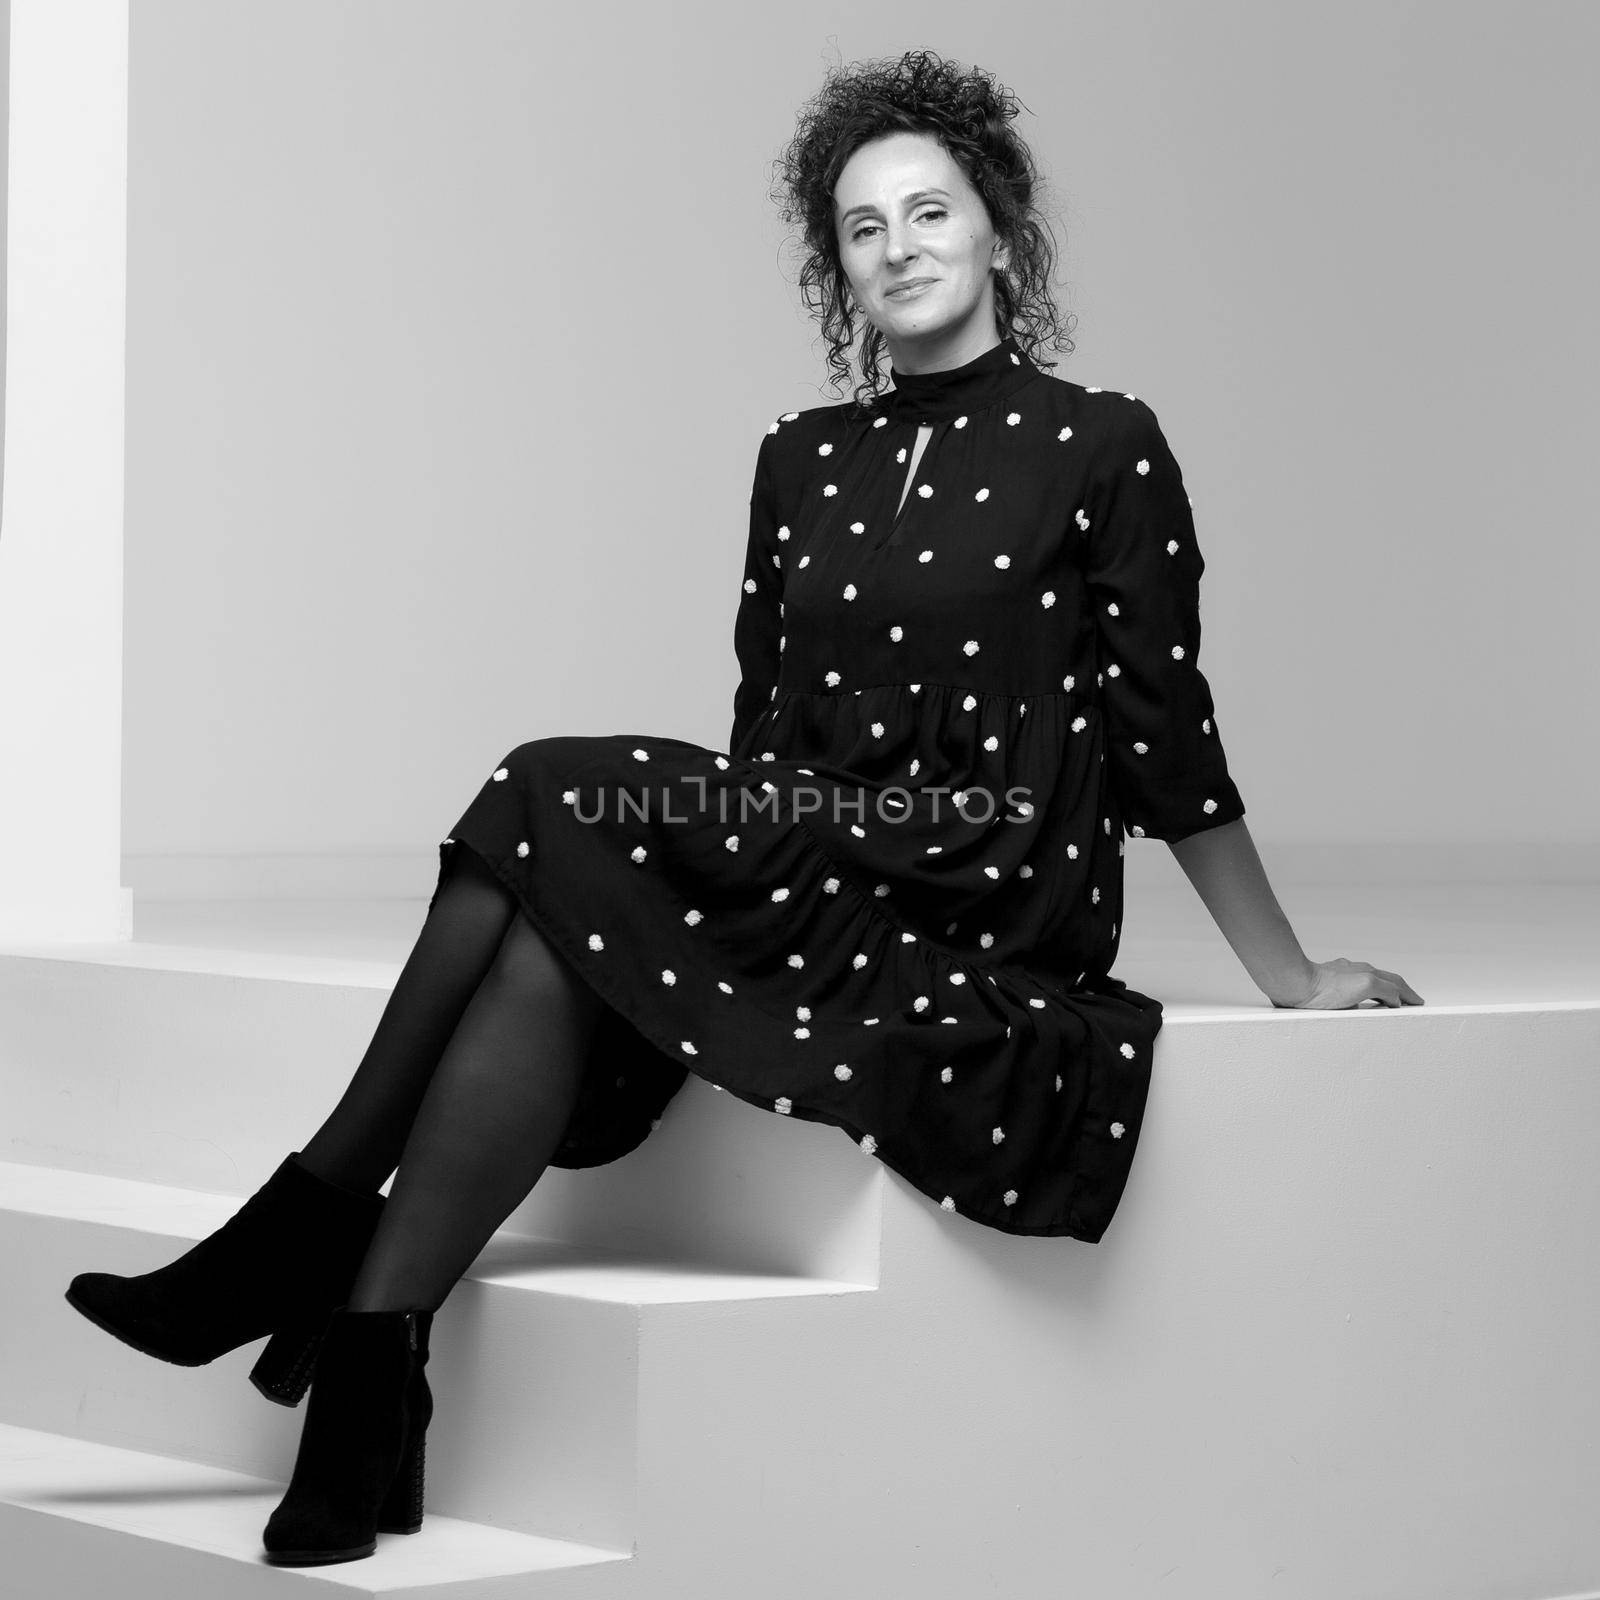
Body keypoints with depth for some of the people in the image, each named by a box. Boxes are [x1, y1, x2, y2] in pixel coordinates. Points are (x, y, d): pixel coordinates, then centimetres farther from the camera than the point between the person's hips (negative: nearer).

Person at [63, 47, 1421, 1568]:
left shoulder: (1102, 447, 1)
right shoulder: (802, 461, 17)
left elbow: (1165, 737, 3)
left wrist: (1292, 974, 3)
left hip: (995, 905, -5)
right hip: (805, 874, 5)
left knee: (551, 809, -23)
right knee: (555, 956, -27)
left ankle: (317, 1217, -17)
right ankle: (366, 1379, -26)